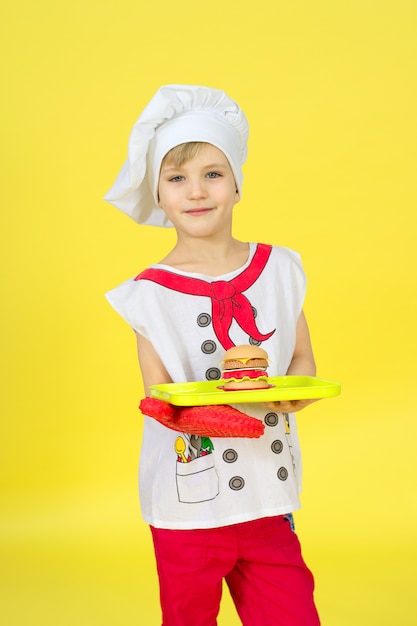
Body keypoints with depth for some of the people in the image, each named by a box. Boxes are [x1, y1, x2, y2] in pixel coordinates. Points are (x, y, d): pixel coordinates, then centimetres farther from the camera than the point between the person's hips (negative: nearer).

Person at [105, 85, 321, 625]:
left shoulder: (279, 269, 1)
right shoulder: (150, 293, -6)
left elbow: (303, 358, 7)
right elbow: (159, 396, -7)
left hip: (268, 489, 2)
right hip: (188, 501, -1)